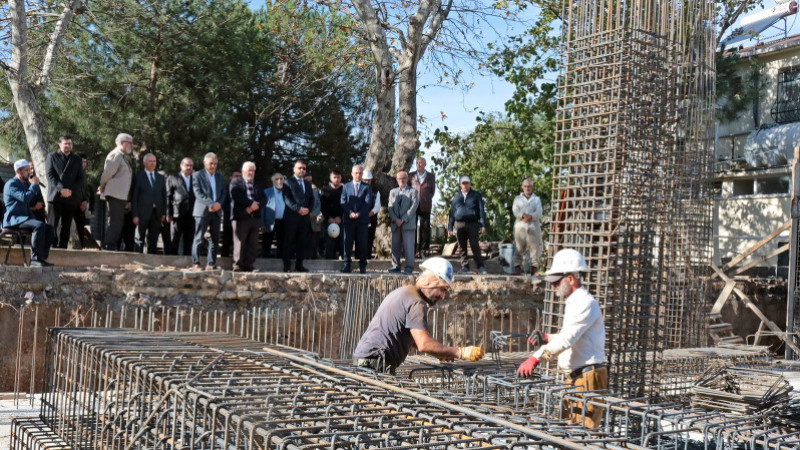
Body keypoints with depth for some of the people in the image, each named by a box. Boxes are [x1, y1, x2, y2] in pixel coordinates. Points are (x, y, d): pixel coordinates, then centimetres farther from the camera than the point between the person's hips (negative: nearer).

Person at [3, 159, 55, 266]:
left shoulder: (26, 183, 22)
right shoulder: (11, 184, -6)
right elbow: (25, 198, -20)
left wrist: (35, 185, 11)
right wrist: (34, 184, -9)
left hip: (25, 218, 9)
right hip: (13, 219, -9)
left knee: (50, 228, -10)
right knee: (39, 225, -33)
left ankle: (43, 258, -13)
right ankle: (35, 259, -34)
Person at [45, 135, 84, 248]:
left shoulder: (77, 159, 17)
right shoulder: (51, 156, 9)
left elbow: (80, 178, 10)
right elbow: (49, 175, -1)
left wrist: (71, 190, -6)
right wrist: (61, 189, -14)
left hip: (71, 197, 3)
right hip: (55, 196, -3)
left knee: (66, 226, 2)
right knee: (52, 225, -7)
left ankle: (62, 248, 5)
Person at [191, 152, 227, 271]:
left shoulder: (219, 176, 17)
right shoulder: (197, 175, 1)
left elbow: (224, 192, 13)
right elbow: (198, 193, -8)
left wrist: (219, 204, -6)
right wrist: (211, 204, -17)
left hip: (216, 211, 5)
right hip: (202, 211, -5)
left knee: (214, 239, 3)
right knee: (198, 238, -5)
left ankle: (210, 264, 8)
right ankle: (195, 263, -2)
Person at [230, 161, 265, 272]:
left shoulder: (257, 185, 21)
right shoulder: (236, 183, 5)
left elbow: (263, 198, 9)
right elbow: (237, 196, -13)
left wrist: (255, 206, -10)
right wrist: (251, 203, -14)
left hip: (255, 217, 5)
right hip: (241, 217, -5)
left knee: (253, 244, 3)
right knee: (240, 242, -4)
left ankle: (249, 265, 7)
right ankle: (238, 265, 2)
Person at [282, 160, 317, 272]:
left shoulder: (308, 184, 21)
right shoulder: (289, 182, 3)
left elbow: (313, 200, 15)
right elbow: (286, 198, -9)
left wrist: (308, 209, -5)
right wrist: (298, 208, -18)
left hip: (305, 217, 5)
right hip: (291, 216, -5)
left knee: (302, 242, 4)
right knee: (289, 242, -2)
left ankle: (299, 265, 9)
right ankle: (287, 265, 1)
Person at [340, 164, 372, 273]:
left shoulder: (366, 187, 9)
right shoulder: (346, 187, 13)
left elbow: (368, 203, -1)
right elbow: (343, 202, 4)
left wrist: (359, 214, -13)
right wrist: (350, 213, -12)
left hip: (362, 219, -1)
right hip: (349, 219, 1)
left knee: (362, 243, 0)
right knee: (347, 243, 0)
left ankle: (362, 266, 4)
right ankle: (347, 265, 4)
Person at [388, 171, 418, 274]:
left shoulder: (413, 191, 7)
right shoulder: (393, 192, 18)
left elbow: (414, 206, -4)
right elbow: (390, 207, 9)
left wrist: (403, 220, -12)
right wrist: (395, 219, -8)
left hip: (408, 223, -4)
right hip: (395, 223, 4)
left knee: (408, 246, -7)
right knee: (395, 246, 5)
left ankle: (409, 267, -5)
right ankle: (395, 266, 12)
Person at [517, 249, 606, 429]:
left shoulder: (586, 303, -15)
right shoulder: (573, 303, 18)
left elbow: (567, 339, -26)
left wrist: (536, 358, -31)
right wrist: (546, 338, 10)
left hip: (588, 378, -10)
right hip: (574, 378, 10)